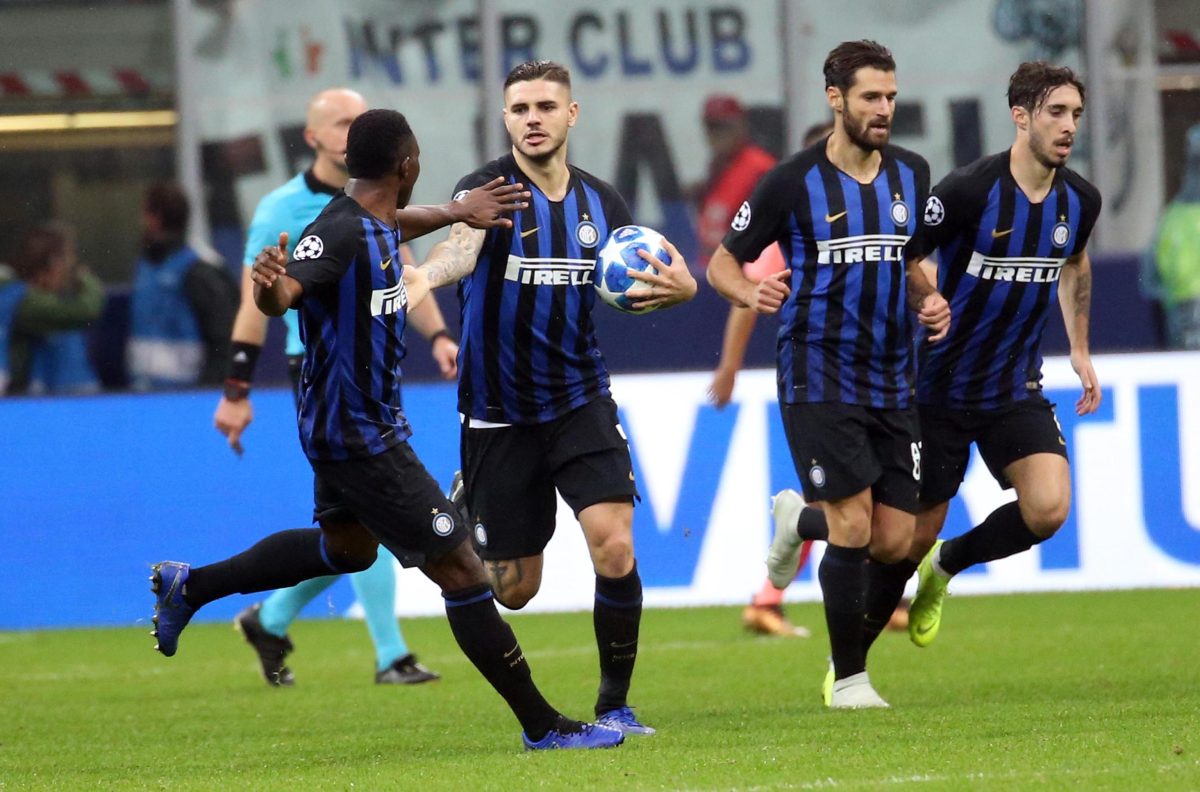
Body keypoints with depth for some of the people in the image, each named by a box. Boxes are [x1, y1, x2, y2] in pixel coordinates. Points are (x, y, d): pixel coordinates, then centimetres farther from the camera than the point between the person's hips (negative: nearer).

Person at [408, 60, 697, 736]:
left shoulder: (600, 201, 4)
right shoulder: (490, 190, -11)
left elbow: (645, 282, 15)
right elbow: (462, 245, -33)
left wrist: (679, 285, -10)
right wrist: (423, 273, -57)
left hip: (581, 401, 3)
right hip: (499, 415, -3)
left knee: (615, 547, -17)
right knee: (513, 589, 4)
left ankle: (615, 703, 0)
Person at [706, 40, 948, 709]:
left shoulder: (911, 174, 8)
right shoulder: (793, 183, -6)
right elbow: (723, 262, 2)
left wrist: (931, 301, 1)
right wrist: (752, 293, -20)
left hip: (892, 383, 5)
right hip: (819, 377, -5)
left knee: (895, 543, -1)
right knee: (854, 528, -13)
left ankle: (801, 519, 30)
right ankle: (848, 677, 0)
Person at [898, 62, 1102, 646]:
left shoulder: (1080, 200, -2)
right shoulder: (969, 191, -20)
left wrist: (1080, 349, 23)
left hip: (1017, 391, 4)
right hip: (938, 392, -4)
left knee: (1048, 508, -17)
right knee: (913, 534, 0)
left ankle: (946, 566, 14)